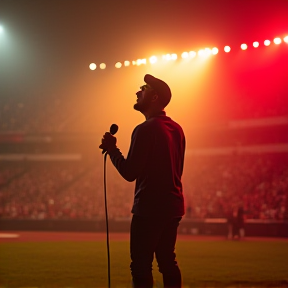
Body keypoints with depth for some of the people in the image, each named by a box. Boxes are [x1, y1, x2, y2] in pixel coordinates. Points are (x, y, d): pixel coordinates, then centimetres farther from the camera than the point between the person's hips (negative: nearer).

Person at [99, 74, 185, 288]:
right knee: (167, 262, 13)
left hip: (150, 208, -8)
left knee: (141, 266, -5)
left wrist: (111, 148, -3)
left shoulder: (146, 130, -14)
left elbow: (129, 173, -16)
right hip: (172, 205, 8)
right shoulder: (176, 128, 12)